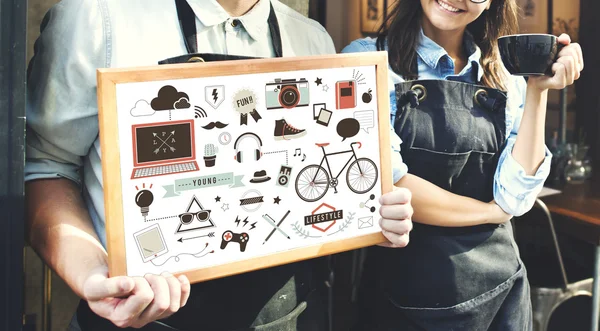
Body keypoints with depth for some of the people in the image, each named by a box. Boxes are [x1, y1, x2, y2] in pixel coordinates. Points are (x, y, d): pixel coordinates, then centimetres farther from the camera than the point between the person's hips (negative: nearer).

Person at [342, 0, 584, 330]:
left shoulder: (508, 77, 2)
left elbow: (515, 198, -7)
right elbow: (385, 188, -18)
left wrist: (537, 90, -12)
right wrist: (493, 211, -7)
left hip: (500, 288, 4)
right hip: (403, 292, -3)